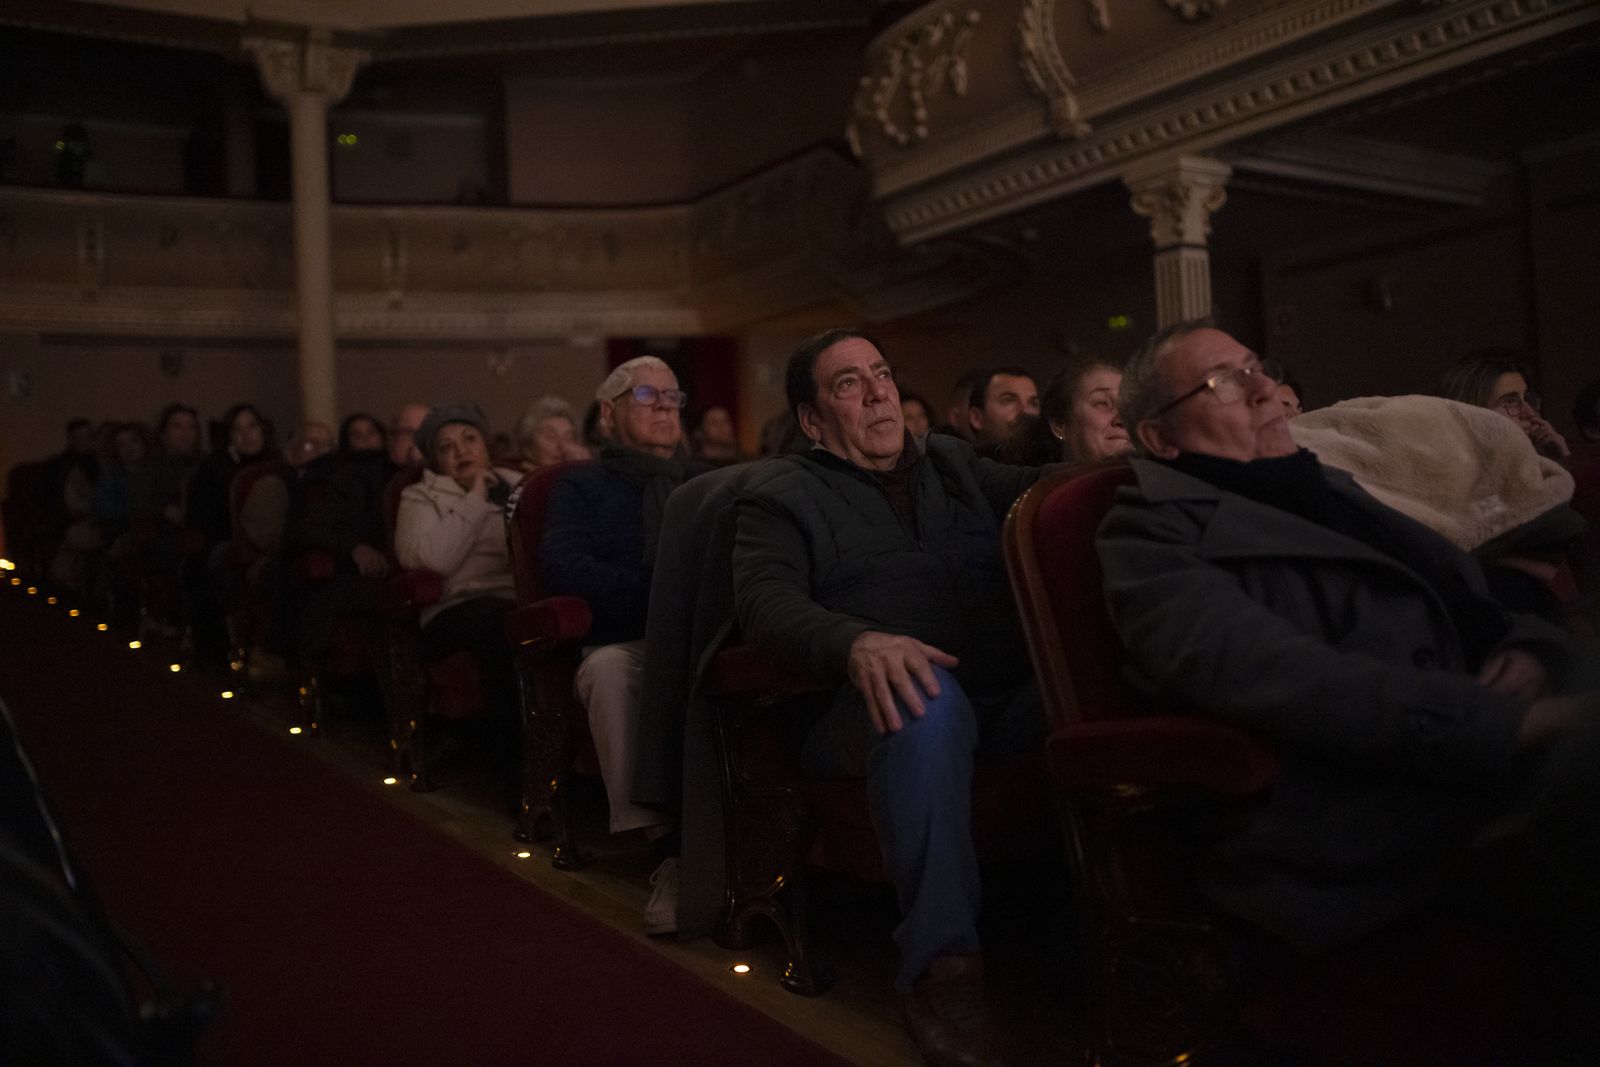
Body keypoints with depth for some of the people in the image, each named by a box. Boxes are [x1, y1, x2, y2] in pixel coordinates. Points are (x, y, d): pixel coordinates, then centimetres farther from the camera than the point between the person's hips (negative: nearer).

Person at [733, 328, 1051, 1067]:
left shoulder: (953, 464, 26)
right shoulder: (782, 493, 12)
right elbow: (767, 600, -8)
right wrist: (856, 644, -29)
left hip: (1007, 694, 4)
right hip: (887, 696, -3)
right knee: (928, 702, -39)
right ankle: (940, 964, -29)